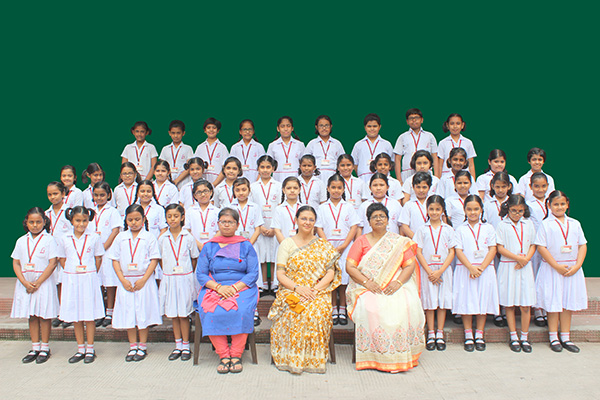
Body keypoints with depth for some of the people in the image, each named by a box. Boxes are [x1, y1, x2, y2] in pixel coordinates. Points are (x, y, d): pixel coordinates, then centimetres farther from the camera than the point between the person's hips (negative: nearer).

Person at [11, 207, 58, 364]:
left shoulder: (49, 240, -5)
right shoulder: (21, 241, 8)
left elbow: (52, 263, -10)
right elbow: (16, 263, 5)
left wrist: (37, 283, -13)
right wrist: (25, 283, -9)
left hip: (44, 282, -4)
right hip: (25, 283, 4)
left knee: (44, 316, 2)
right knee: (31, 316, 11)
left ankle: (45, 348, 14)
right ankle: (35, 348, 21)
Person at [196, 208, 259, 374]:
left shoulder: (246, 246, 10)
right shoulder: (209, 247, 13)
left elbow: (253, 273, 2)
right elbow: (200, 274, 6)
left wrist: (235, 287, -13)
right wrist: (219, 287, -11)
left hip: (242, 288, -1)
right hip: (214, 288, 1)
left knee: (242, 310, -32)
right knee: (211, 311, -30)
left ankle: (236, 355, -18)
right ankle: (223, 355, -18)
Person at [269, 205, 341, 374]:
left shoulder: (323, 245, 12)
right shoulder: (287, 244, 10)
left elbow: (331, 272, 3)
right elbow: (280, 274, 2)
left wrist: (316, 289, -14)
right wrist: (298, 287, -15)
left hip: (318, 292, 0)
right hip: (291, 291, 0)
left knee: (317, 311, -33)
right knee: (294, 312, -33)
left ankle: (313, 359, -16)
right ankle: (293, 359, -19)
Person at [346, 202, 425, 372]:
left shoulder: (400, 242, 13)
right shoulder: (361, 241, 10)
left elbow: (410, 265, 6)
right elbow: (349, 266, 2)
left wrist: (398, 282, -12)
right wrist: (366, 282, -13)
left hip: (396, 286, 1)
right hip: (367, 288, -1)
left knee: (406, 307, -29)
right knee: (370, 308, -32)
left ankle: (401, 355, -14)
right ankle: (374, 356, -19)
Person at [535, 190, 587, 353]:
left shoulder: (575, 224, 8)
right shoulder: (545, 224, -4)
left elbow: (582, 245, 6)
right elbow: (541, 247, -10)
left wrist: (577, 266, -8)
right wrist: (557, 266, -15)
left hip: (572, 269, 4)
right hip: (552, 269, -3)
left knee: (568, 302, 9)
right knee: (553, 303, 2)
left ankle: (565, 337, 18)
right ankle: (553, 337, 13)